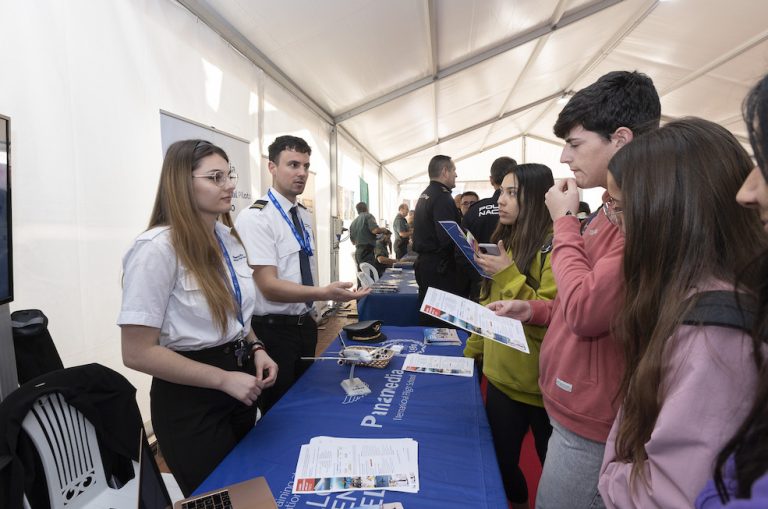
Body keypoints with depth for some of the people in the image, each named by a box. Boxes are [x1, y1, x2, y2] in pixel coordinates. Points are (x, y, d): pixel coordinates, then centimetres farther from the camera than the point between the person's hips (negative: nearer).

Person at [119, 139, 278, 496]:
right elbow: (138, 352, -21)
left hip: (239, 389, 8)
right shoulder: (157, 248, -22)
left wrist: (255, 349, -2)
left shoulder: (228, 237, 2)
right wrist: (224, 379, -20)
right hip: (192, 401, -7)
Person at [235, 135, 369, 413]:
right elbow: (269, 286, -25)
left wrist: (310, 315, 17)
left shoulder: (304, 215, 7)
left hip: (305, 325, 7)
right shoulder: (255, 217, -18)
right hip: (274, 330, -7)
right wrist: (324, 293, -37)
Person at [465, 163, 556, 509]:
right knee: (499, 461, 18)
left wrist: (510, 277, -28)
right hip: (500, 375, 7)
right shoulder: (506, 241, 8)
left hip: (540, 384, -6)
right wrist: (472, 351, 15)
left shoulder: (556, 244, -17)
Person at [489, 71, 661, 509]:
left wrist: (564, 222, -18)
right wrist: (533, 310, 5)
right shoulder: (617, 209, 9)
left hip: (591, 425, -9)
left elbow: (587, 313, -28)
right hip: (576, 408, 9)